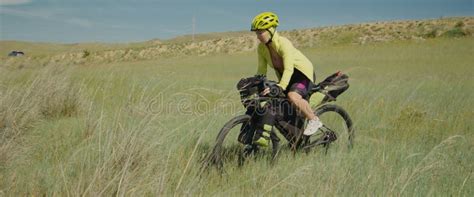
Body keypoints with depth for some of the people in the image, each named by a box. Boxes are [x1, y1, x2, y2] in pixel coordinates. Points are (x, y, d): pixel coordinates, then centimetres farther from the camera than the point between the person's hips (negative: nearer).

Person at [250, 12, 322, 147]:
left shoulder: (283, 43, -29)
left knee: (293, 96, -34)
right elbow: (261, 70, -2)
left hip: (303, 74, -7)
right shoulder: (261, 48, -9)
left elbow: (289, 69, -40)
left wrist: (279, 87, -53)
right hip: (284, 76, 7)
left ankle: (314, 121, -12)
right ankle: (264, 136, -4)